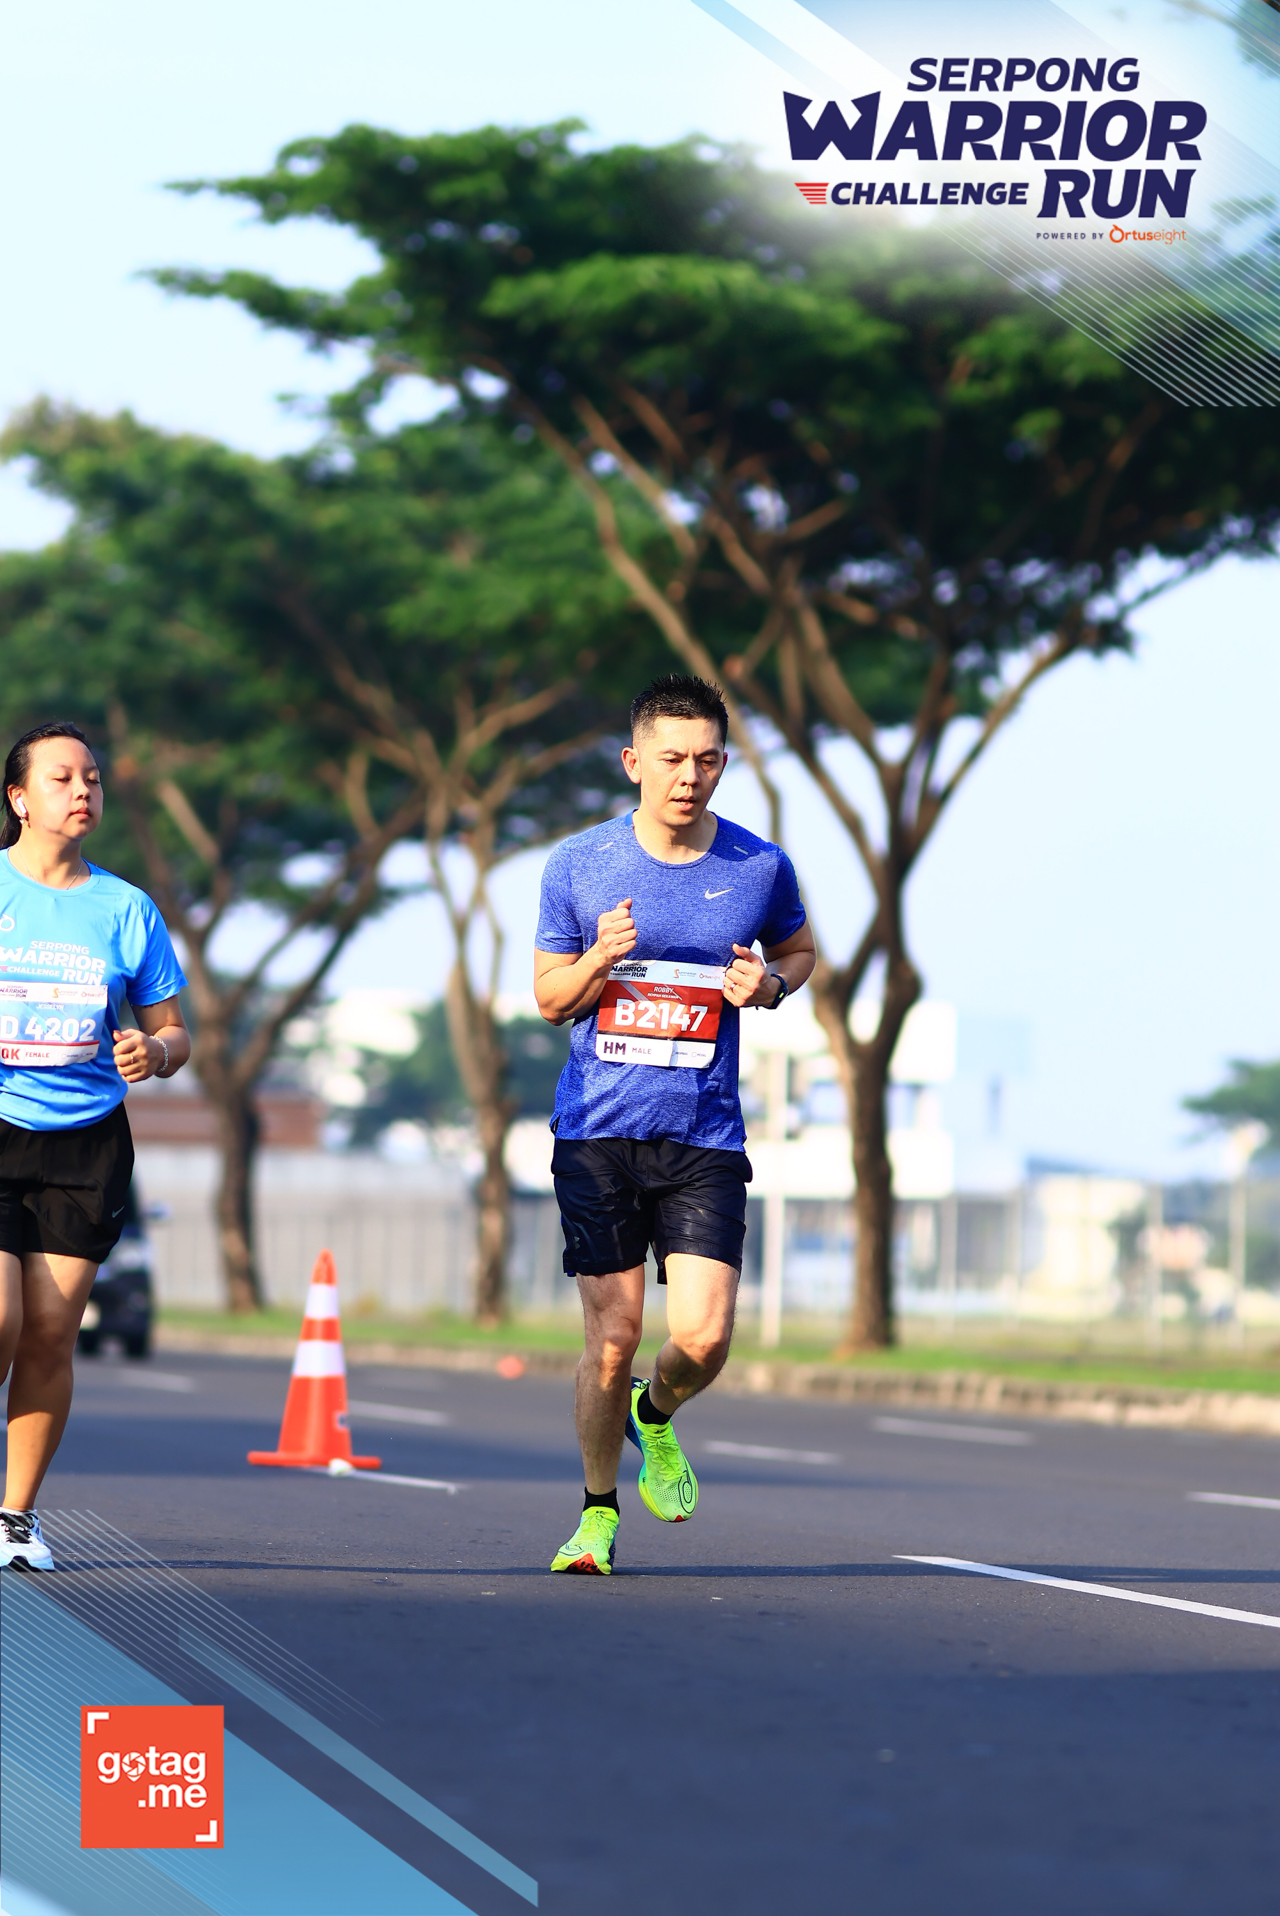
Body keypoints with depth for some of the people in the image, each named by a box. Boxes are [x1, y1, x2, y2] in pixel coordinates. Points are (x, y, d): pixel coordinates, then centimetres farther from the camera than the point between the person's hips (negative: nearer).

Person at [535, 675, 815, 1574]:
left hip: (706, 1137, 0)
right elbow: (549, 997, 8)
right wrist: (600, 959, -14)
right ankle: (599, 1510, 19)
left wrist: (772, 984, -3)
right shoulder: (578, 864, 0)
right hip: (598, 1128, 0)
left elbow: (800, 951, 20)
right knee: (613, 1335, -2)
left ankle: (656, 1416, 24)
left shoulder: (762, 868, 1)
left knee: (704, 1338, -12)